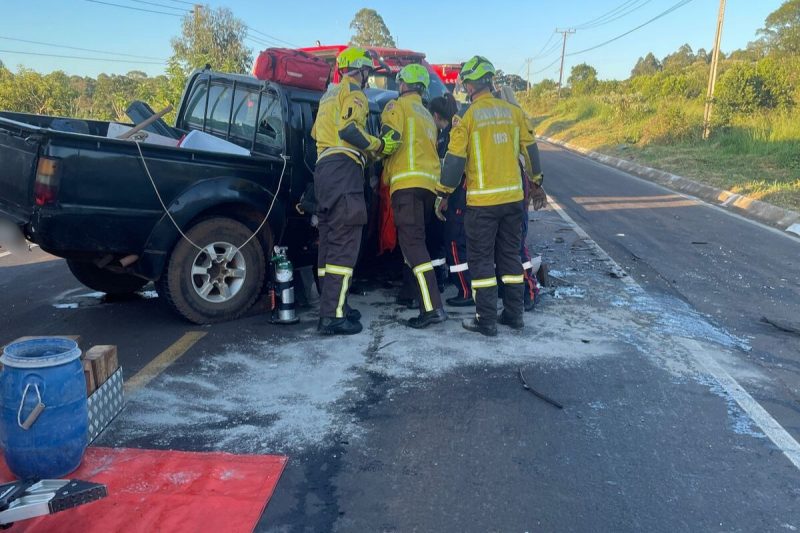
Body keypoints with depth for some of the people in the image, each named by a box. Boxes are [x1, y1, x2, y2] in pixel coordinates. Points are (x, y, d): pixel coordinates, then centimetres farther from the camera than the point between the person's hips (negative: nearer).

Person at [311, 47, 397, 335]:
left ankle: (333, 305, 14)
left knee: (330, 241, 10)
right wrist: (379, 145, -6)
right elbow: (349, 128, -17)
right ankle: (333, 316, -18)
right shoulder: (353, 93, 0)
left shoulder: (329, 96, 27)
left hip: (323, 168, 10)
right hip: (344, 170, -10)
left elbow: (316, 132, 26)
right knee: (345, 242, -13)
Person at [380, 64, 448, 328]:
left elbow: (391, 138, -12)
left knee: (412, 242, -15)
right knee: (415, 239, 20)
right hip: (430, 182, 9)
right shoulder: (427, 115, 29)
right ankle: (413, 291, 27)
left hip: (407, 181, -8)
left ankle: (432, 307, -25)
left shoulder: (398, 105, 3)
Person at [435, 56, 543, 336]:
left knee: (481, 259, 4)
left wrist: (443, 195, 0)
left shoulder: (467, 117, -8)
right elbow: (530, 149, 13)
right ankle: (514, 314, 22)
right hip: (513, 197, 5)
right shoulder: (513, 111, 5)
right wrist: (536, 180, 27)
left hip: (482, 201, -5)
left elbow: (454, 160, -9)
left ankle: (486, 320, 6)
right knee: (510, 255, 15)